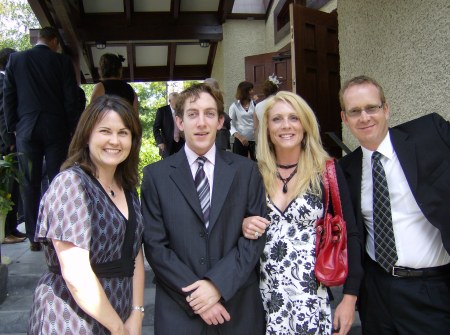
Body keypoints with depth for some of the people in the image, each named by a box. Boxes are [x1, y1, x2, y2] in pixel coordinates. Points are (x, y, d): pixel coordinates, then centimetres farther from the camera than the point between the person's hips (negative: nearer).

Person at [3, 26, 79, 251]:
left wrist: (12, 127, 12)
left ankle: (34, 238, 5)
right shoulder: (62, 61, 2)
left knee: (30, 185, 4)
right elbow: (71, 98, 0)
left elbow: (8, 96, 7)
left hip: (26, 130, 1)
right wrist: (72, 128, 6)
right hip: (56, 129, -1)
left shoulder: (15, 59, 7)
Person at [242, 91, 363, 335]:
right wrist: (244, 225, -10)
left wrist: (350, 297, -8)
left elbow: (350, 235, -4)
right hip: (265, 295, 3)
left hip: (311, 296, -2)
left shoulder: (327, 171, -6)